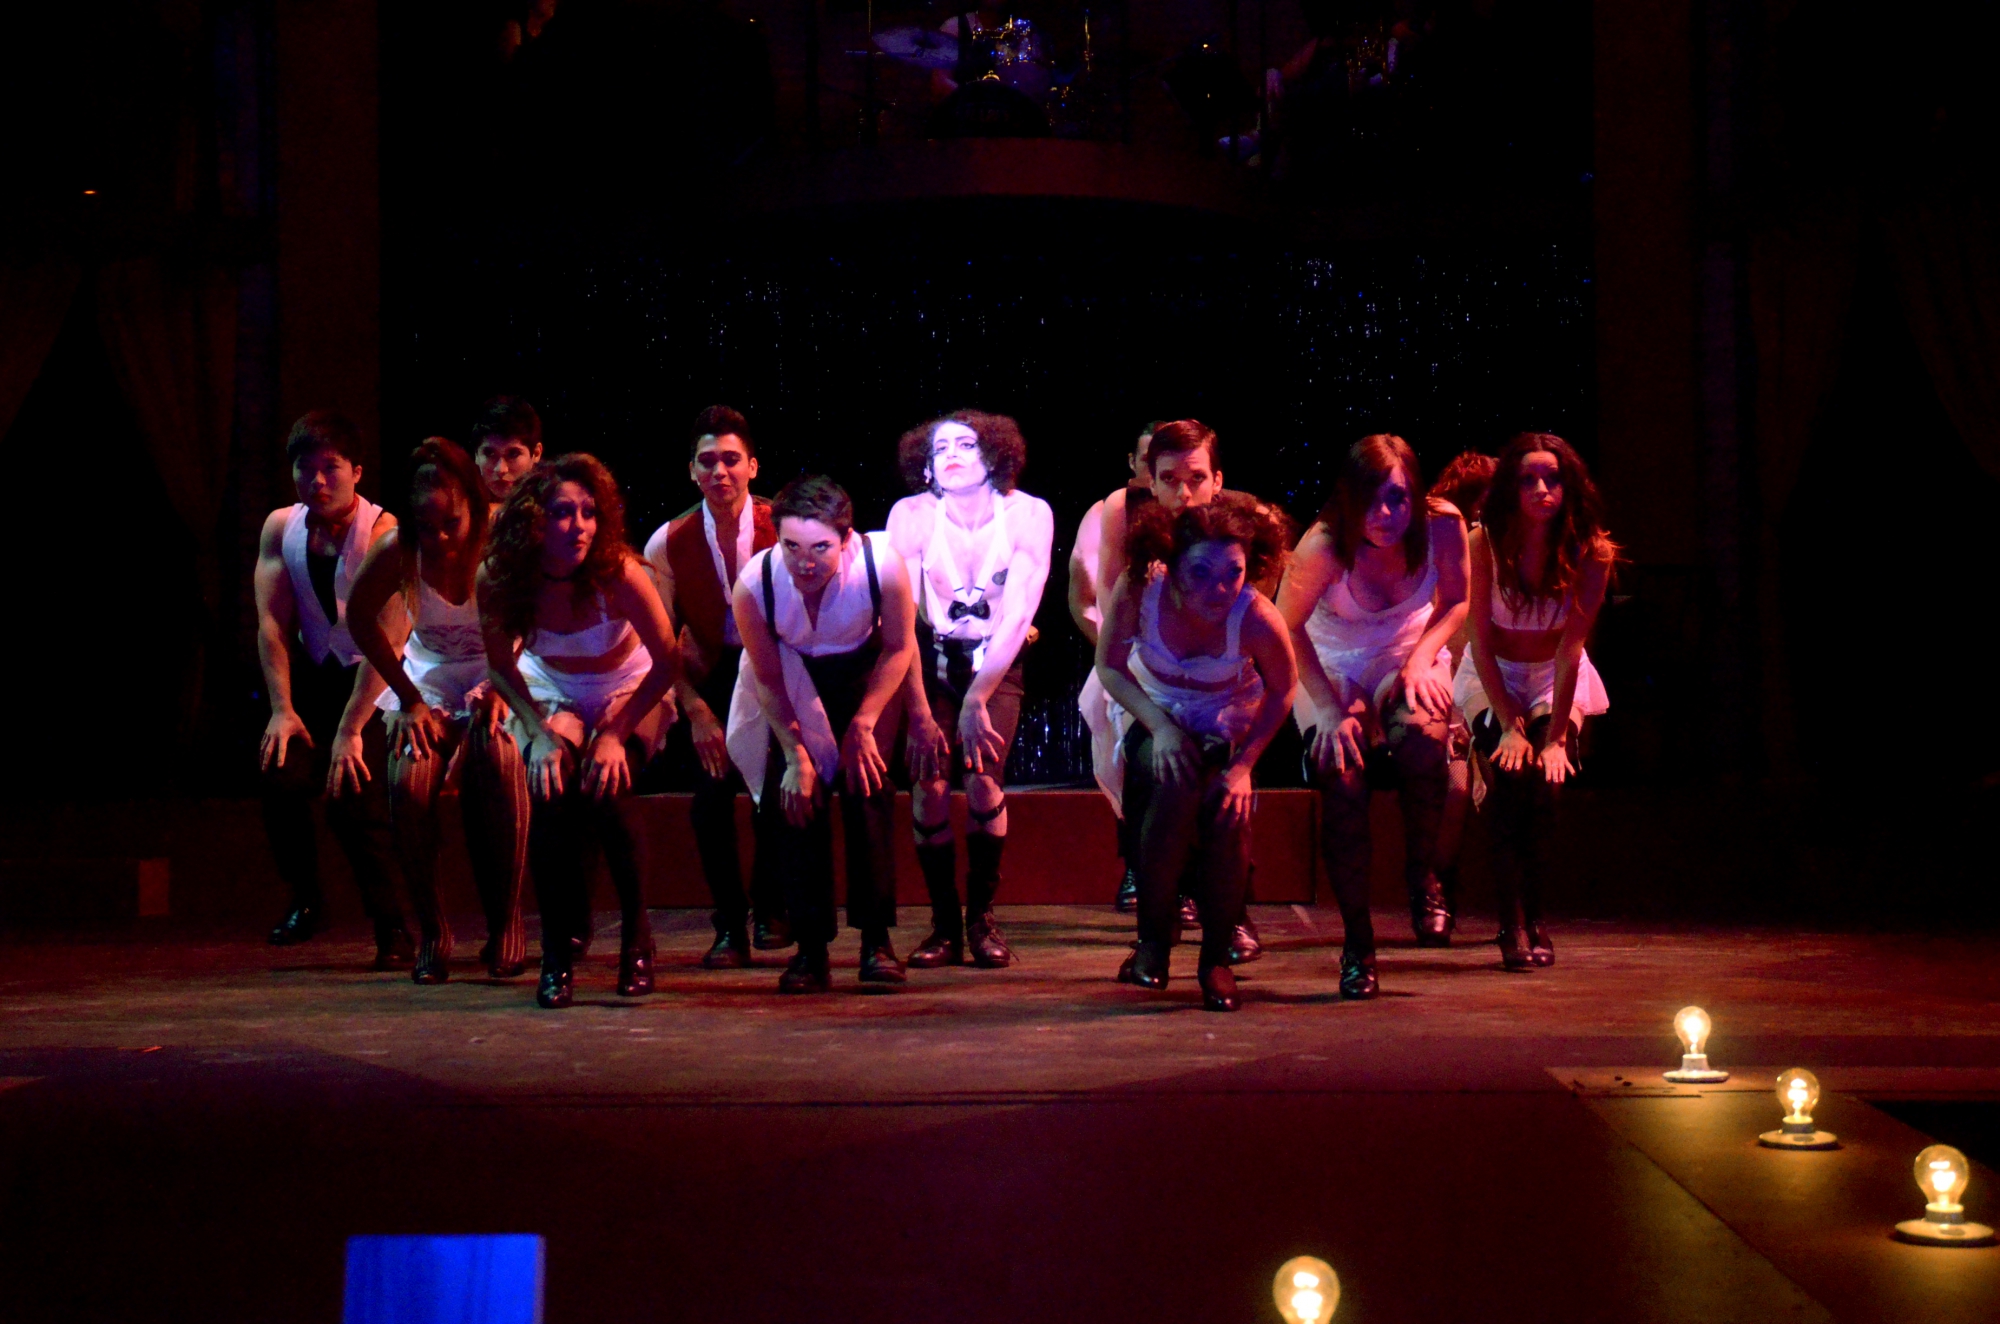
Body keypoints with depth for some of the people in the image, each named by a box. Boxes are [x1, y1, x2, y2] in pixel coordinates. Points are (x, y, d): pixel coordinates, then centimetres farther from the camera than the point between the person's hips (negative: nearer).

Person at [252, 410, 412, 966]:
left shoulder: (382, 532, -19)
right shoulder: (280, 527, -1)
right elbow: (272, 623, -3)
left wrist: (350, 729, -28)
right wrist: (282, 708, -14)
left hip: (374, 679, -4)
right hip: (314, 675, 4)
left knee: (353, 797, -19)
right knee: (281, 776, -17)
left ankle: (392, 928, -2)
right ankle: (305, 900, 7)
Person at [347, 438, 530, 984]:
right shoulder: (396, 551, -15)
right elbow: (361, 617, 2)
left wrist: (498, 688, -24)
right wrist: (409, 700, -1)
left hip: (499, 681, -2)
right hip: (427, 685, 2)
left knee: (497, 771, -32)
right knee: (409, 787, -24)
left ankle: (505, 928, -16)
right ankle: (432, 932, -4)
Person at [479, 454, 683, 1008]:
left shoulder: (619, 573, -31)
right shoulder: (498, 580, -24)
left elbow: (668, 662, -19)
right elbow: (502, 667, -7)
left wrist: (614, 734, -24)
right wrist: (540, 735, -19)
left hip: (629, 693, -2)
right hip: (549, 693, 2)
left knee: (602, 791, -28)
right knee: (549, 788, -27)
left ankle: (635, 935, -3)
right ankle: (559, 948, -10)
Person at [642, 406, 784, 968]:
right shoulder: (667, 544, -9)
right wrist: (696, 711, -14)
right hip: (711, 679, 1)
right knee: (711, 793, -13)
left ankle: (770, 911, 9)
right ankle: (729, 927, 3)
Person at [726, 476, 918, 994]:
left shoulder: (883, 565, -32)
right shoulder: (754, 583, -29)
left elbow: (899, 648, -13)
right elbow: (767, 677, -13)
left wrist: (864, 723, -19)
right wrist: (795, 755, -14)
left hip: (864, 673, -1)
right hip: (795, 678, 1)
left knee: (867, 787, -14)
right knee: (793, 797, -10)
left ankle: (876, 941, -7)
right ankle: (810, 949, -4)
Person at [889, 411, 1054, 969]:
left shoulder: (1028, 515, -15)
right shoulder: (911, 515, -14)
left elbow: (1017, 617, -18)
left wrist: (976, 700, -26)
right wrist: (919, 714, -23)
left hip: (998, 661, -1)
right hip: (931, 658, 1)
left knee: (982, 780, -19)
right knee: (929, 785, -14)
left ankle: (982, 917, -2)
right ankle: (944, 924, 1)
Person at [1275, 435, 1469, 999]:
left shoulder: (1443, 526, -17)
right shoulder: (1323, 546, -24)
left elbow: (1455, 602, 1)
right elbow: (1287, 628, -12)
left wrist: (1422, 659, -15)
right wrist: (1329, 710, -19)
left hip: (1410, 660, 1)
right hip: (1335, 668, -1)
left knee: (1421, 739, -34)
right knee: (1344, 781, -26)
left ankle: (1422, 874, -7)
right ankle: (1357, 945, -10)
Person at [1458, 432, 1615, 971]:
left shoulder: (1590, 551, -18)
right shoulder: (1486, 543, -19)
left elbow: (1571, 647, -19)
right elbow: (1482, 642, -15)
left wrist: (1555, 736, -23)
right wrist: (1510, 725, -21)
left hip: (1557, 679, 1)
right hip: (1492, 679, 0)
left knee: (1545, 786, -21)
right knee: (1508, 783, -23)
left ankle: (1533, 919, -4)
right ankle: (1513, 927, -18)